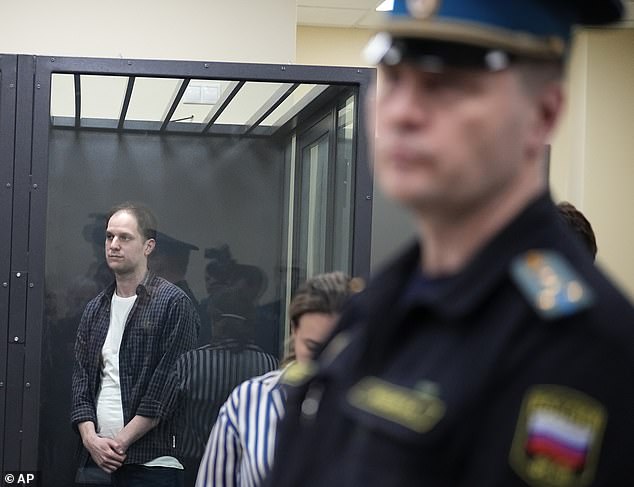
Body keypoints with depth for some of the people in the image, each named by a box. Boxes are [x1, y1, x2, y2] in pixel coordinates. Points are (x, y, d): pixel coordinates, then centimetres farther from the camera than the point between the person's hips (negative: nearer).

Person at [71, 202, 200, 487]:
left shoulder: (173, 303, -4)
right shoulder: (96, 309, 14)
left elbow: (168, 385, -10)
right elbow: (81, 380, 11)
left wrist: (121, 441, -11)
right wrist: (90, 438, -5)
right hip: (100, 460, 5)